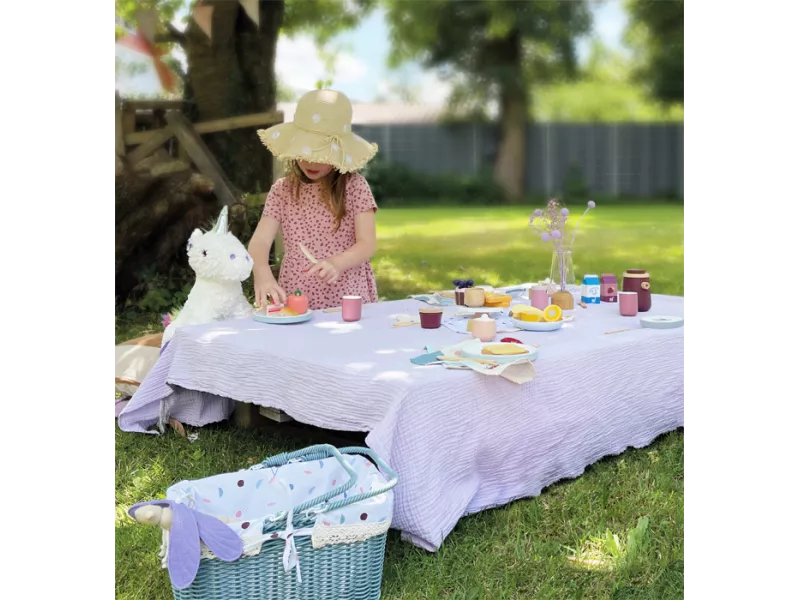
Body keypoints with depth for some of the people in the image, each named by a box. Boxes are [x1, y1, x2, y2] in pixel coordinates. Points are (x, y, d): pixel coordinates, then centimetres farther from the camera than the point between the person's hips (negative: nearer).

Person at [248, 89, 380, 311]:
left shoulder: (354, 186, 0)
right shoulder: (282, 190, 6)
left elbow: (367, 244, -5)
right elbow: (260, 241, -4)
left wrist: (337, 263, -25)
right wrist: (262, 274, -25)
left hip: (348, 301, -2)